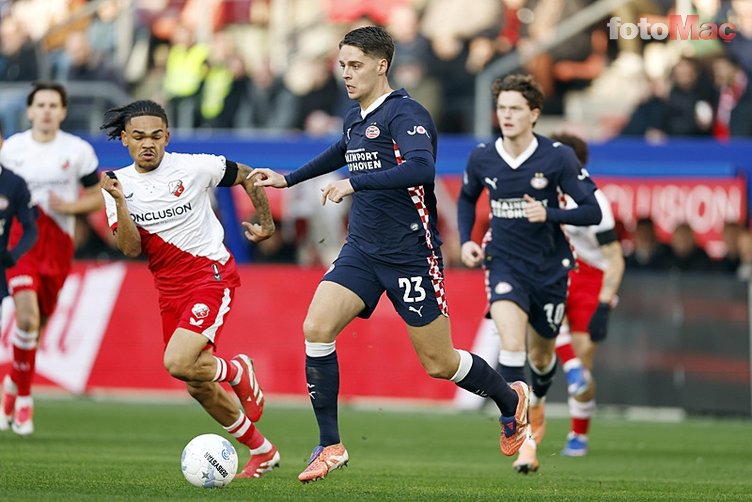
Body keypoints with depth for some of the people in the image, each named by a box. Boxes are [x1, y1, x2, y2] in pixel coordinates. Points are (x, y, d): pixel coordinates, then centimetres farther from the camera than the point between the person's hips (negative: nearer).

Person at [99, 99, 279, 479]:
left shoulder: (192, 167, -10)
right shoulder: (120, 184, 1)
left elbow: (246, 176, 6)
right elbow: (131, 249, -9)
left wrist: (266, 224, 10)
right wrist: (119, 202, -21)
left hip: (212, 275, -6)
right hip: (169, 290, 6)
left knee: (177, 363, -25)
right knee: (199, 388, 8)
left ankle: (239, 371, 7)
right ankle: (262, 451, 27)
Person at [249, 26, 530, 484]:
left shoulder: (405, 114, -14)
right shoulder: (354, 119, 11)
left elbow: (421, 168, -33)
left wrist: (355, 183, -32)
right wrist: (288, 179, 39)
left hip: (410, 253, -7)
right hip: (362, 251, 7)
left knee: (438, 363, 1)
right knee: (316, 328, -14)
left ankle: (511, 400, 31)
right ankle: (331, 446, -5)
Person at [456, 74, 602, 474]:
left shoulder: (558, 158, -12)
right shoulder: (481, 158, -4)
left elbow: (592, 211, -11)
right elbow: (467, 199, 18)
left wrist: (549, 214, -27)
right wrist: (465, 241, 3)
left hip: (550, 267, 0)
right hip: (504, 263, 0)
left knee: (541, 354, 16)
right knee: (511, 342, -24)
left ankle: (537, 402, 53)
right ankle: (524, 439, -26)